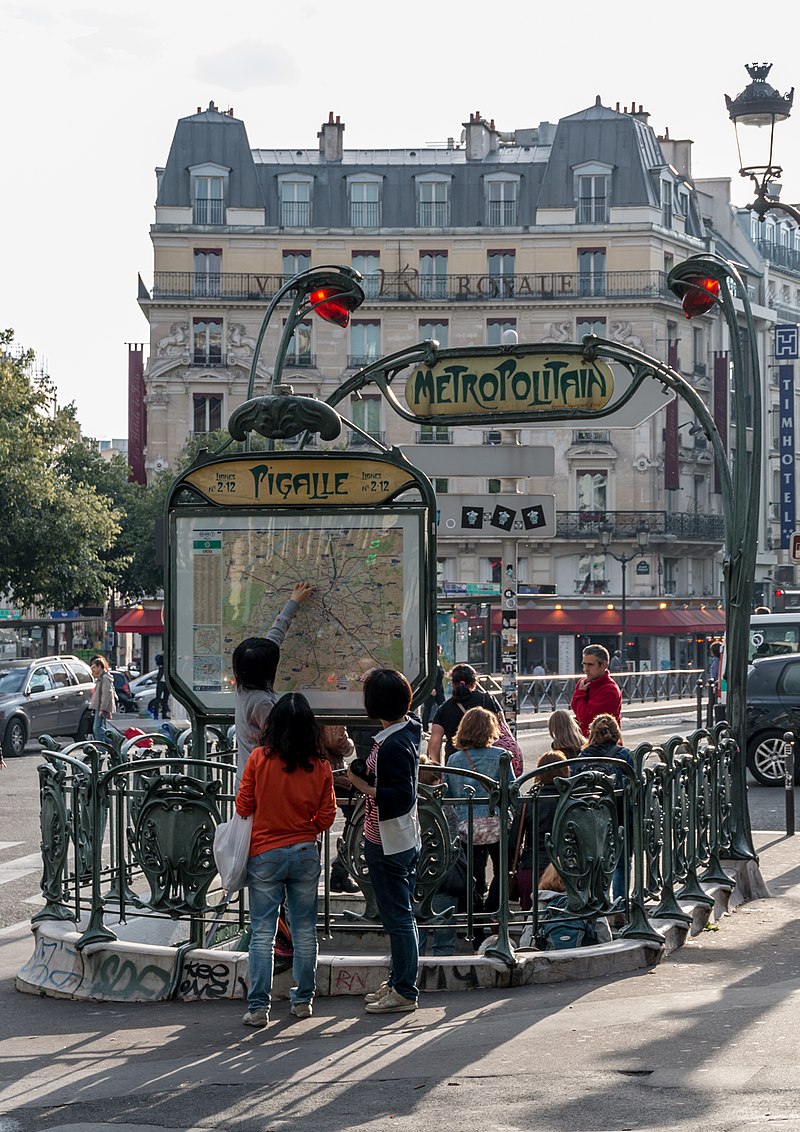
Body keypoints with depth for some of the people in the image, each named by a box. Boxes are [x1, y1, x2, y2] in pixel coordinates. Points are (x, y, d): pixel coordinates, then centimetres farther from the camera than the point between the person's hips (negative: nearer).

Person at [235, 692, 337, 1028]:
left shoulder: (259, 758, -11)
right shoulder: (321, 766, -6)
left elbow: (243, 807, -3)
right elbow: (327, 815, 0)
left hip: (265, 854, -2)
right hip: (305, 853, 2)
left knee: (262, 932, 2)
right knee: (305, 930, 13)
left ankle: (258, 1007, -1)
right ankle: (303, 1000, 21)